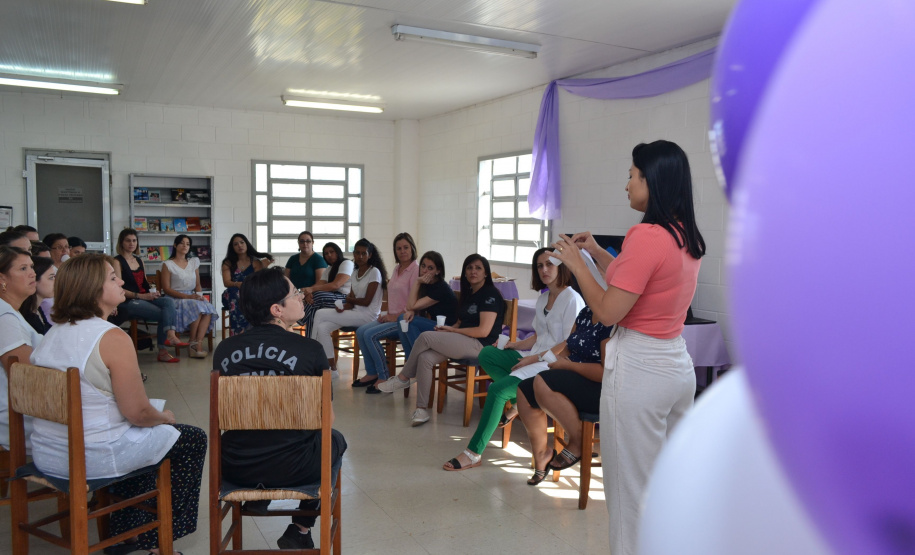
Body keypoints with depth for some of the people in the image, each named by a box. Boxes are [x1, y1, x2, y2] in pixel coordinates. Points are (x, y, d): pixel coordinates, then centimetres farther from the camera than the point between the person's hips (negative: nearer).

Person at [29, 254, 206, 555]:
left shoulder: (53, 333, 5)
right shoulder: (112, 338, -22)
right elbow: (138, 413, -22)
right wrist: (165, 417, 0)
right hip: (94, 459, -8)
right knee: (193, 439, 11)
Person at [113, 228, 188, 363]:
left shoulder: (139, 261, 20)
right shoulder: (117, 261, -2)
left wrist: (152, 292, 2)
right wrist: (141, 296, -18)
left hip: (144, 298, 6)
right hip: (127, 302, -6)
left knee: (169, 301, -24)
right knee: (163, 314, -24)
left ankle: (170, 336, -39)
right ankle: (162, 350, -19)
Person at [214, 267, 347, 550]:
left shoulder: (224, 349, -3)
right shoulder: (310, 349, -13)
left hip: (235, 468, 5)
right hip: (293, 468, -5)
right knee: (335, 439, 27)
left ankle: (256, 495, 26)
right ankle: (300, 530, 21)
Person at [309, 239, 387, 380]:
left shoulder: (374, 272, -8)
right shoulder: (355, 274, 15)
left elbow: (366, 301, -13)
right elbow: (352, 302, 10)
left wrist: (349, 299, 1)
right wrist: (344, 306, -11)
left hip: (368, 315, -7)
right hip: (355, 313, 7)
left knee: (320, 314, -14)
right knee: (322, 328, -13)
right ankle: (332, 369, -7)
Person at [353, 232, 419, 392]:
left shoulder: (416, 270, -13)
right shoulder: (397, 269, 15)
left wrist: (396, 316, -16)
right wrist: (387, 314, 7)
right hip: (392, 317, 9)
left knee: (371, 334, -22)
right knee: (361, 331, -6)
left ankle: (383, 378, -12)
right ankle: (371, 373, 2)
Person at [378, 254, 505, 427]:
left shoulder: (490, 294, -7)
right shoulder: (468, 294, 19)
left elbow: (483, 330, -15)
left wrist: (452, 330, -7)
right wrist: (448, 329, -3)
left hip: (480, 345, -8)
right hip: (463, 342, 8)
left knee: (426, 337, -20)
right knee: (425, 358, -18)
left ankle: (403, 378, -2)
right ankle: (421, 409, -16)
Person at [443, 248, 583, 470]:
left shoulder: (572, 299, -10)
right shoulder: (543, 298, 16)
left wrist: (536, 358, -20)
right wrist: (517, 345, 3)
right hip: (534, 359, 9)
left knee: (497, 389, -23)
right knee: (486, 354, -10)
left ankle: (474, 452, -14)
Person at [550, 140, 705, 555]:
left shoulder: (646, 236, -20)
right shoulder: (687, 237, 8)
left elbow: (608, 312, -19)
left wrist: (576, 263, -7)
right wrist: (598, 253, 16)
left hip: (640, 368, -9)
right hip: (678, 363, 9)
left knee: (632, 488, 6)